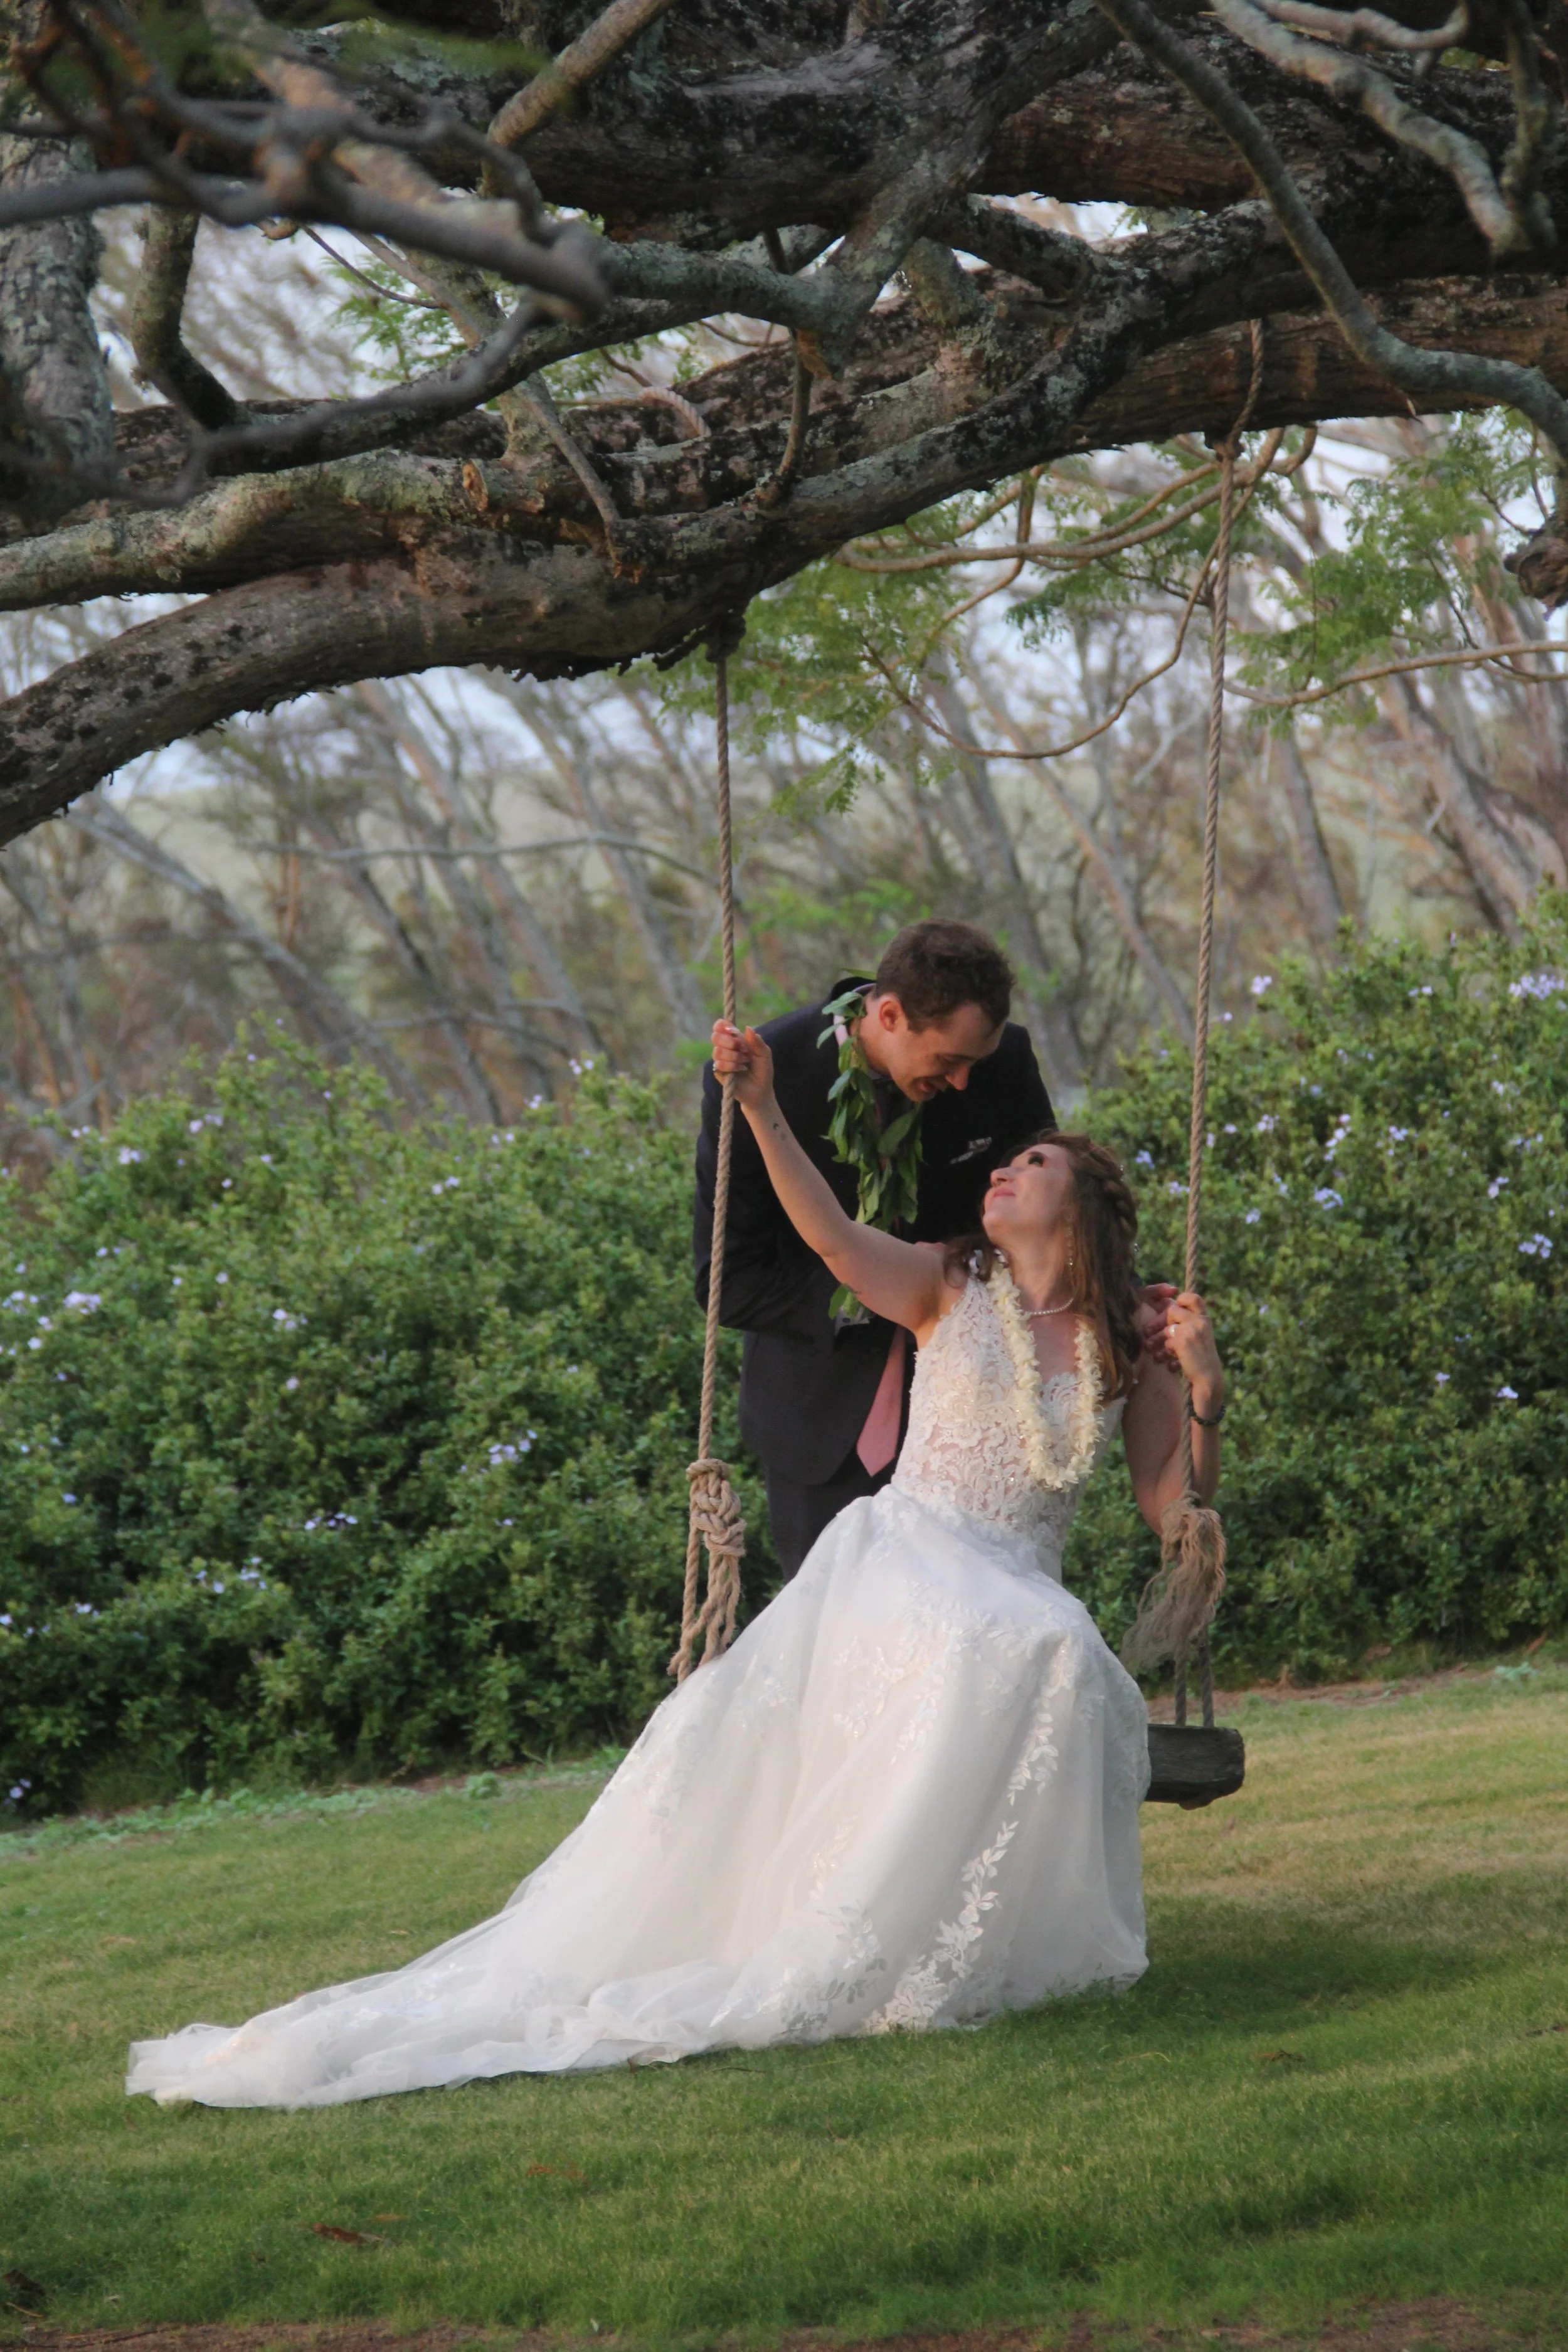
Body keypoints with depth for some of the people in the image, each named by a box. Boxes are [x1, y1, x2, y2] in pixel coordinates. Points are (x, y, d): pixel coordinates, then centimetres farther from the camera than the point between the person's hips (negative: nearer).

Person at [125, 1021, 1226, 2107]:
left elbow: (1177, 1509, 13)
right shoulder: (952, 1288, 10)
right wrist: (762, 1109, -20)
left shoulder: (1127, 1361, 17)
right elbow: (835, 1239, -8)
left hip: (1022, 1598, 3)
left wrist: (1206, 1392, -3)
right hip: (900, 1561, -3)